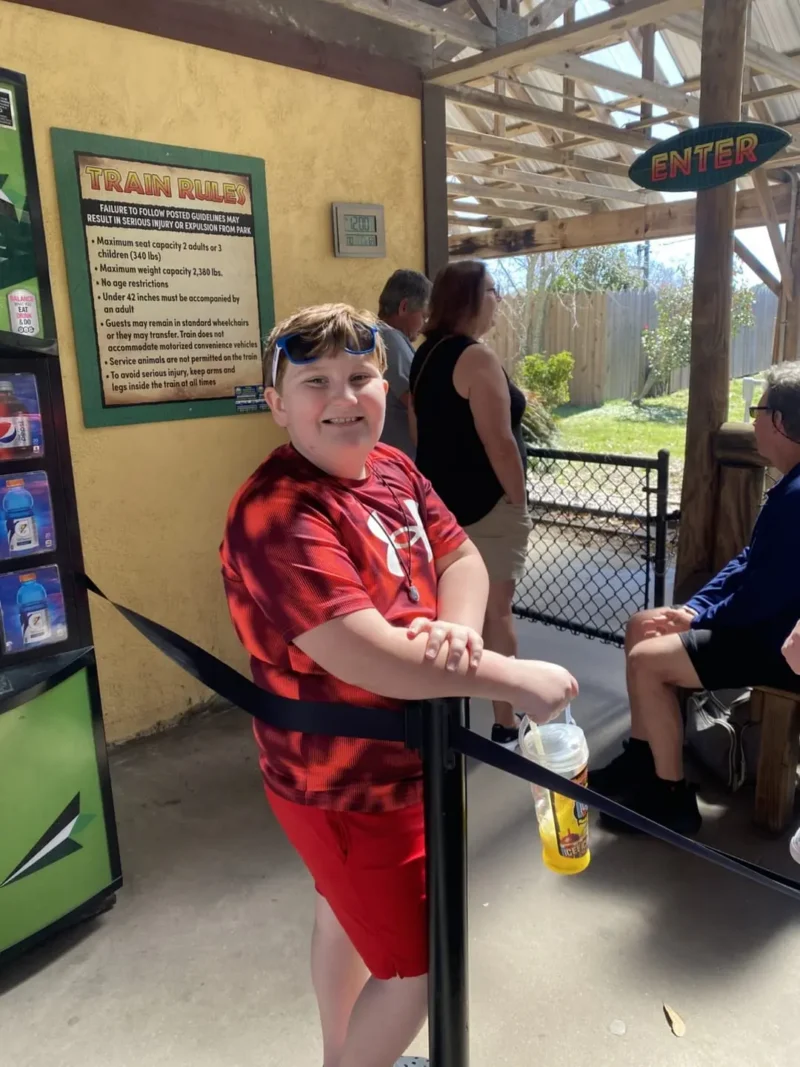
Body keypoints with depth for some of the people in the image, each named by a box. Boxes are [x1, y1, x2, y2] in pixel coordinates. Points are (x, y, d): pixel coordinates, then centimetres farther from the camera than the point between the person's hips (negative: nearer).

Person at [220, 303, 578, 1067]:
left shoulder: (391, 469, 0)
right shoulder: (279, 515, -28)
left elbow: (460, 557, -1)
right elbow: (362, 654, -36)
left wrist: (455, 630, -23)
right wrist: (513, 679, -29)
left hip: (392, 761, 9)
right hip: (347, 786, -9)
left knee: (350, 912, 29)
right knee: (419, 967, 6)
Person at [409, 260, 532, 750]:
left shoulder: (427, 354, 10)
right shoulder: (477, 358, -18)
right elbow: (498, 442, -22)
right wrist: (520, 500, -12)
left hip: (442, 501, 9)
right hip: (486, 505, -8)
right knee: (497, 610, 1)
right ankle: (506, 725, 11)